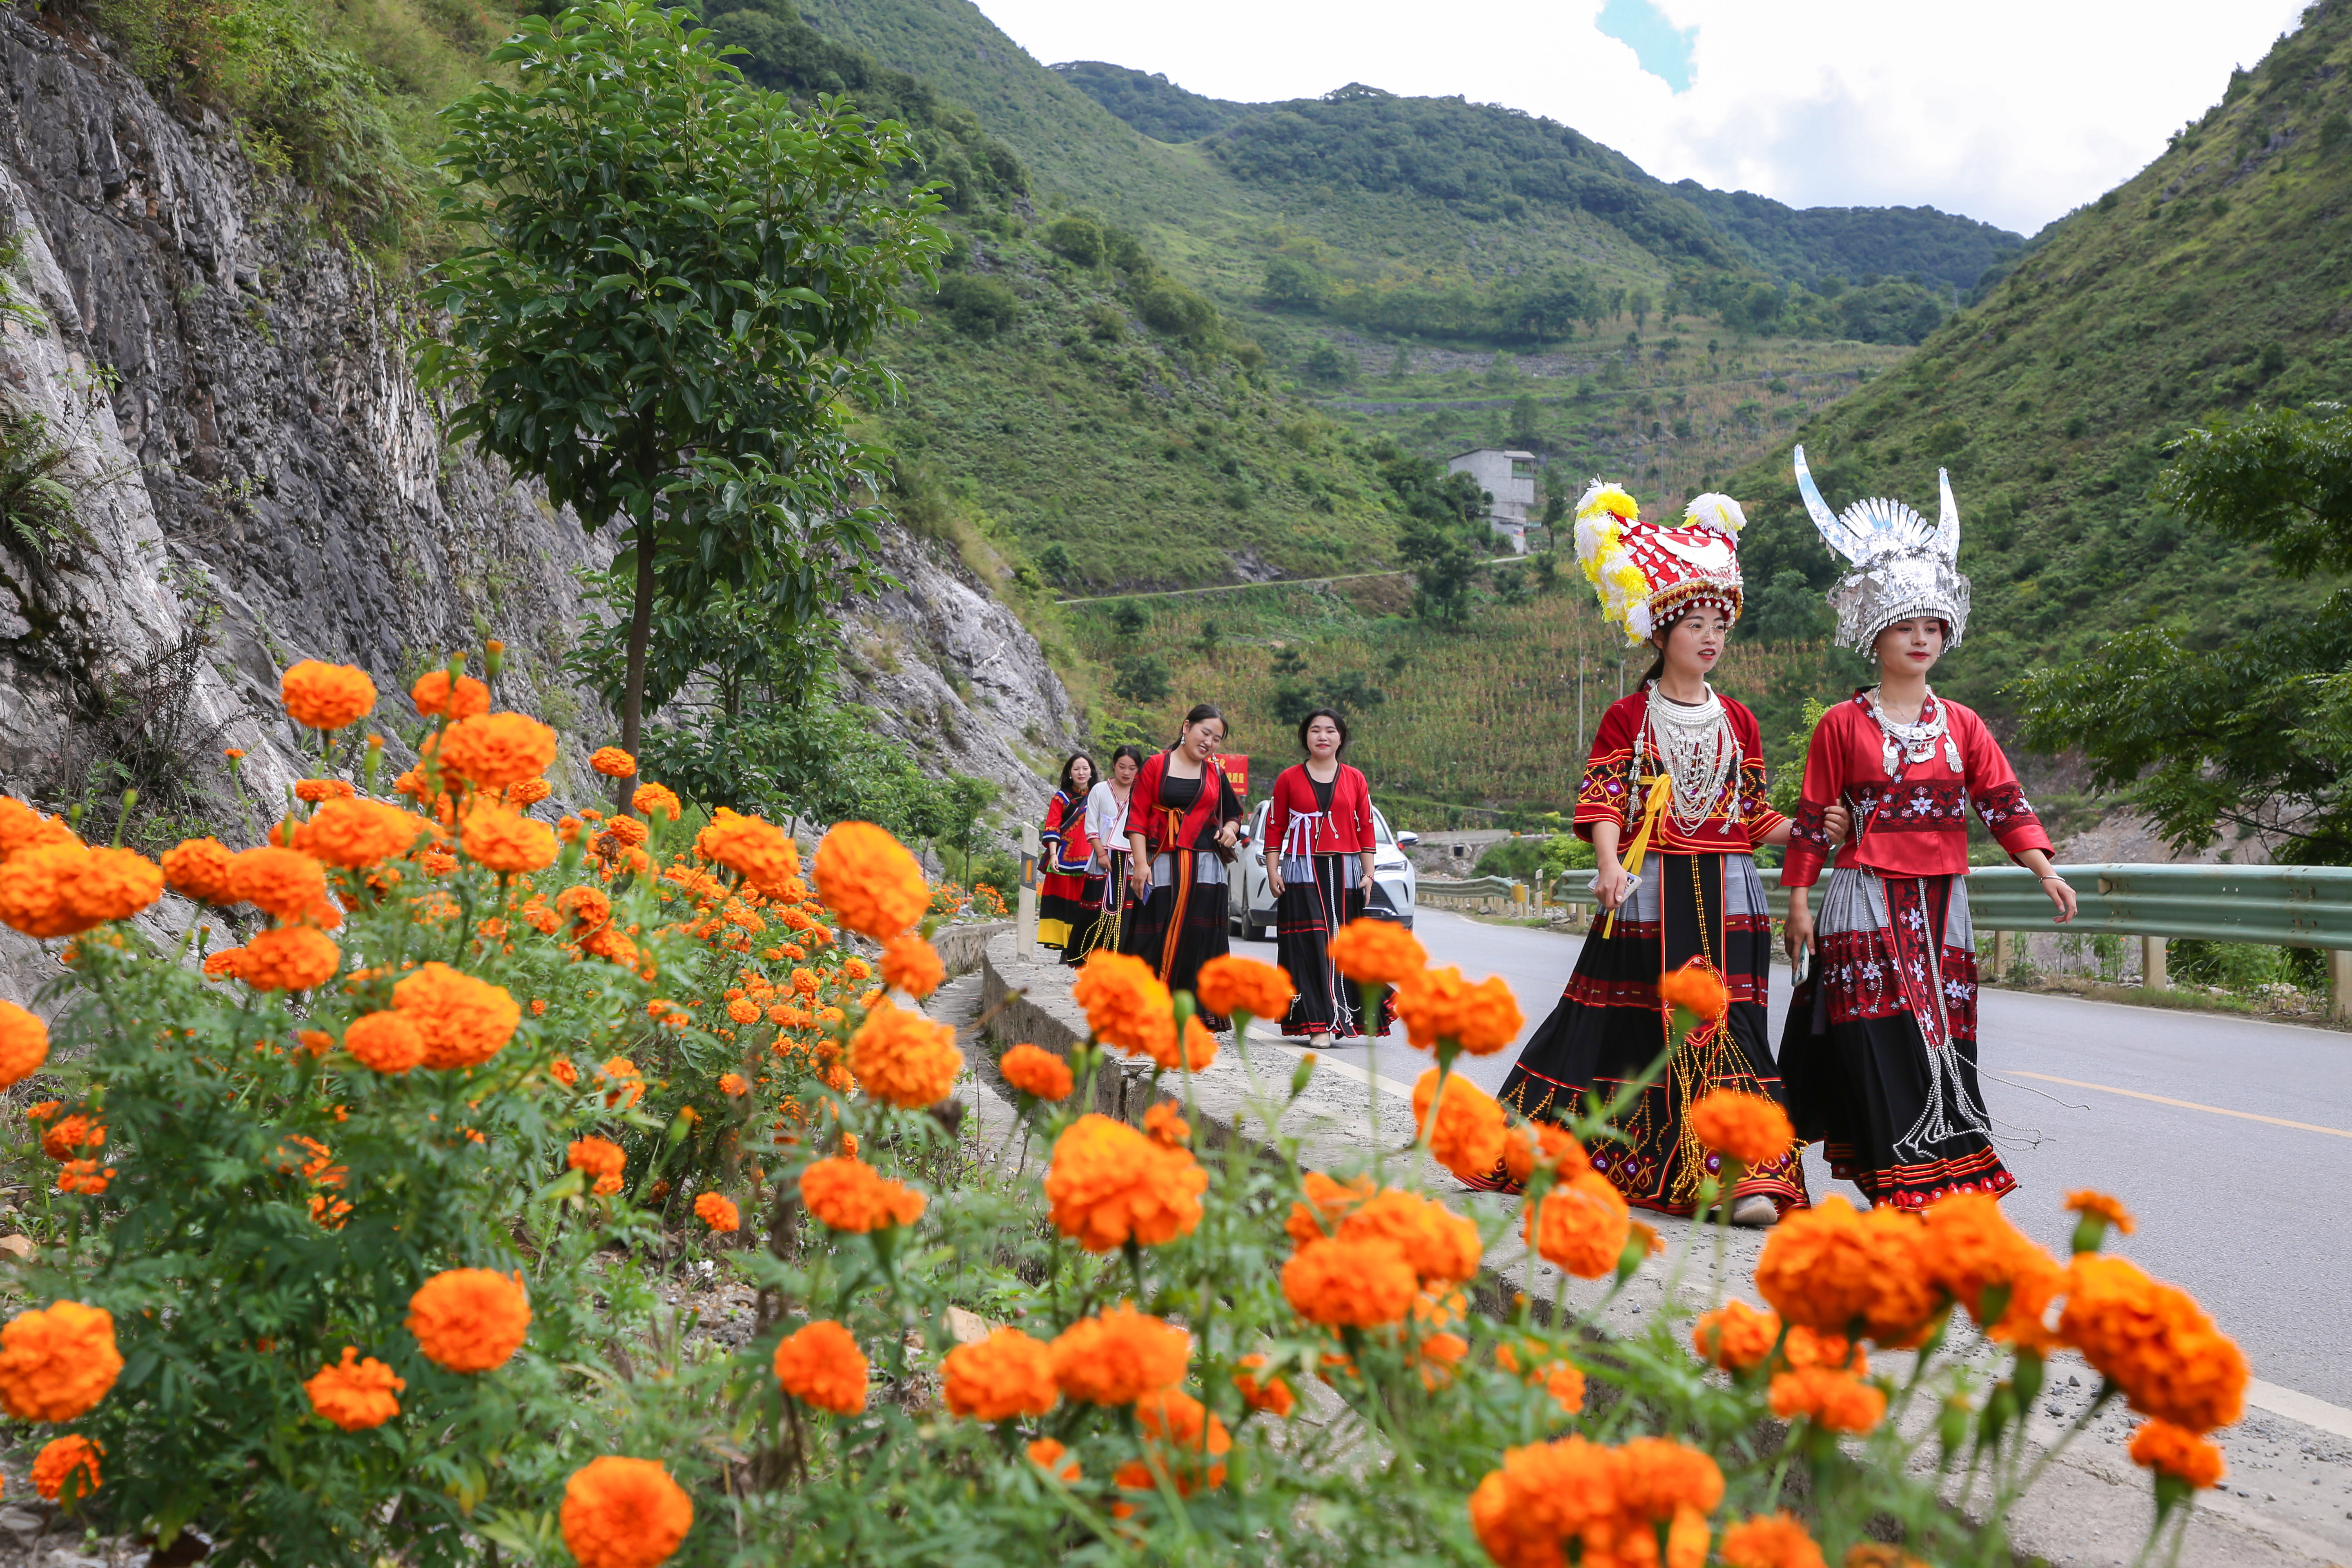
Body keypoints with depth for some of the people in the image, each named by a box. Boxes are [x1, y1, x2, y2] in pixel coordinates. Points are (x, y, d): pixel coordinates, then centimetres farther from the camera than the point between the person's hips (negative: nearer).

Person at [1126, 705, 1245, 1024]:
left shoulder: (1215, 774, 13)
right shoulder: (1157, 766, 3)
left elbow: (1234, 812, 25)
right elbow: (1137, 817, -1)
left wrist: (1230, 828, 1)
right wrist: (1140, 863, -11)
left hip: (1205, 868, 3)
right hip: (1163, 867, -3)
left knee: (1198, 939, -2)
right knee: (1159, 936, -6)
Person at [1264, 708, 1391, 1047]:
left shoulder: (1355, 780, 10)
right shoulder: (1289, 779, 6)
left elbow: (1366, 829, 11)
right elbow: (1275, 829, 6)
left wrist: (1368, 874, 4)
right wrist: (1273, 873, -2)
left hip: (1345, 873, 1)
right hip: (1302, 874, -1)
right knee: (1310, 946, -8)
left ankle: (1342, 1016, 10)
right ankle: (1317, 1023, -8)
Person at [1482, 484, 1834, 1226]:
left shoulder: (1738, 721, 10)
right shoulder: (1628, 717, 0)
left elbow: (1753, 816, 13)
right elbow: (1602, 801, -8)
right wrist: (1609, 865, -24)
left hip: (1723, 895, 3)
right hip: (1649, 893, -3)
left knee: (1724, 1024, -3)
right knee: (1625, 1024, 3)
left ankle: (1740, 1175, -5)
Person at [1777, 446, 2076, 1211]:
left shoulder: (1961, 725, 10)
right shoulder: (1842, 725, -1)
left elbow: (2004, 802, 5)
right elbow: (1814, 818, 0)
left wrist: (2044, 870, -8)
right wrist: (1799, 900, -2)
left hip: (1941, 902, 4)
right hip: (1866, 899, -4)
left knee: (1943, 1031, 7)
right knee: (1883, 1034, -8)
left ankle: (1947, 1160, 16)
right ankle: (1910, 1181, -3)